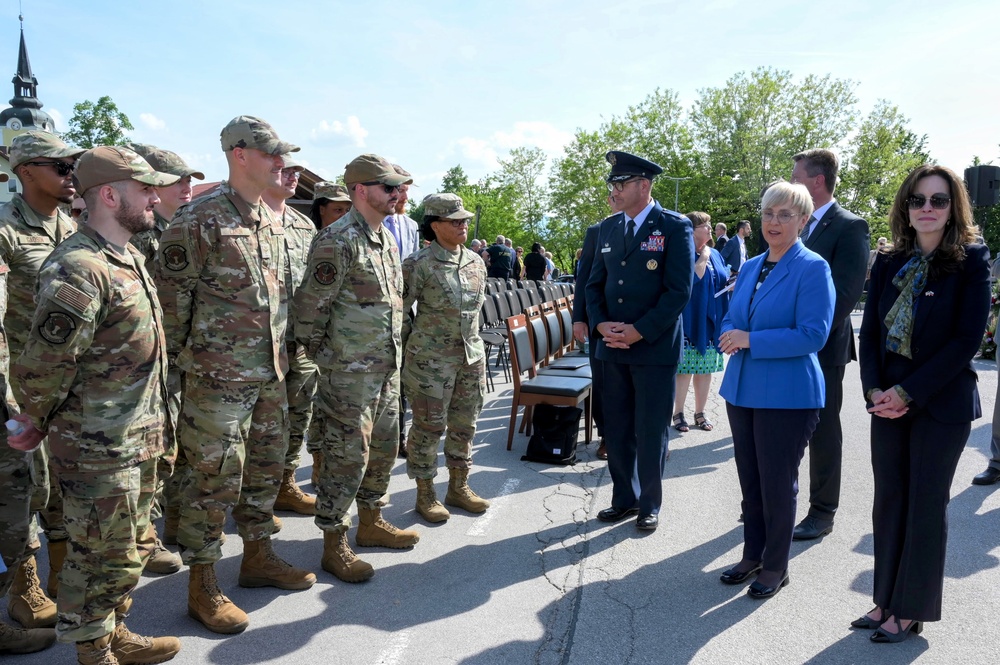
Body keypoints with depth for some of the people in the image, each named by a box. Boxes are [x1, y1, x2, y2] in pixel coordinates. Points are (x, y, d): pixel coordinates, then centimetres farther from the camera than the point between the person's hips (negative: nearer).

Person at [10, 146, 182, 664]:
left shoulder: (128, 259, 9)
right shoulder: (78, 272, -23)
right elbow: (43, 366, -18)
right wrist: (34, 424, -4)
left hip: (137, 440, 9)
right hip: (97, 448, -9)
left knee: (126, 548, 22)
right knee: (103, 557, 6)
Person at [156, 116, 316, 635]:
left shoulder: (272, 222, 12)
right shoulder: (199, 218, -13)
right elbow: (170, 292, -10)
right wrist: (185, 356, -5)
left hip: (270, 373, 8)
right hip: (218, 377, -8)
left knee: (266, 468, 17)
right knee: (215, 478, 1)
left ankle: (258, 558, 35)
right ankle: (203, 587, 16)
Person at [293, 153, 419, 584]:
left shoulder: (388, 239, 13)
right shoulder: (337, 241, -16)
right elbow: (310, 307, -15)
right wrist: (320, 355, -5)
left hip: (387, 367, 9)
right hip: (350, 372, -9)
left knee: (383, 450, 17)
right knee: (347, 457, -1)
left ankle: (371, 523, 35)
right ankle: (334, 546, 13)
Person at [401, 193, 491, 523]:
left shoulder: (475, 261, 7)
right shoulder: (419, 264, -12)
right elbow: (399, 309, -7)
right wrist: (412, 344, -2)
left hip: (472, 356, 6)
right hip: (431, 359, -6)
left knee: (464, 424, 13)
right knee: (429, 426, 3)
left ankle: (459, 486, 28)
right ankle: (425, 493, 18)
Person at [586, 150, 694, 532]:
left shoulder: (675, 227, -6)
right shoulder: (608, 228, 11)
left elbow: (679, 291, -12)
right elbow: (594, 284, 12)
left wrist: (639, 331, -17)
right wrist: (600, 324, -5)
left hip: (655, 347, -5)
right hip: (613, 346, 5)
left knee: (651, 432, 5)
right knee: (617, 429, 13)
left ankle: (649, 505, 22)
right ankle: (624, 498, 29)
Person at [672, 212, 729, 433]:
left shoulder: (715, 255, 14)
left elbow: (723, 281, 20)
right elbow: (691, 279, -23)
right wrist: (703, 256, -12)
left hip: (712, 322, 7)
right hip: (690, 322, -6)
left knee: (706, 369, 10)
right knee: (685, 369, -2)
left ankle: (700, 413, 20)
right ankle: (678, 413, 10)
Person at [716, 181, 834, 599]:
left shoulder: (813, 269, -11)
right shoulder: (750, 267, 10)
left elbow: (813, 334, -18)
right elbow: (731, 317, 16)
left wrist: (750, 340, -20)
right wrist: (729, 337, -8)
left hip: (787, 395, -6)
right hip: (742, 388, 7)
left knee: (777, 483, 5)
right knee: (749, 479, 15)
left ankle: (776, 566, 23)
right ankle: (753, 555, 32)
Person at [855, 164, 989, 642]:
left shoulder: (972, 260, -7)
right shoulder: (888, 264, 7)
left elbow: (968, 339, -14)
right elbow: (870, 331, 7)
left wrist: (908, 392, -16)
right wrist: (874, 390, -7)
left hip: (941, 402, -4)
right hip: (888, 401, 5)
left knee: (926, 504, 6)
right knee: (888, 500, 10)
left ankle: (910, 610, 19)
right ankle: (886, 600, 23)